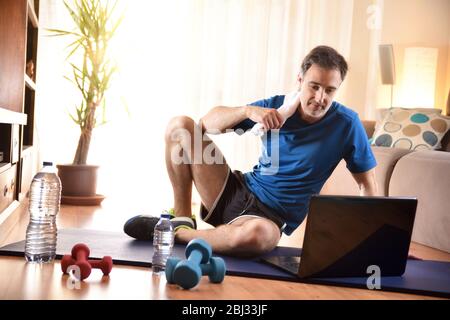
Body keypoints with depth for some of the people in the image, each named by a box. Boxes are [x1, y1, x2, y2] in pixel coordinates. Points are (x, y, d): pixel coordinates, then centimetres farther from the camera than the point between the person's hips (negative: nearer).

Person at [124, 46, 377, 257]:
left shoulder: (346, 124, -8)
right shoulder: (277, 106, -1)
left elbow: (368, 184, -3)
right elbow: (208, 123, -3)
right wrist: (248, 111, -22)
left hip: (269, 216, -3)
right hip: (235, 191, 4)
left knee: (257, 233, -44)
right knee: (179, 126, -9)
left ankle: (177, 234, -17)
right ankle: (182, 219, -3)